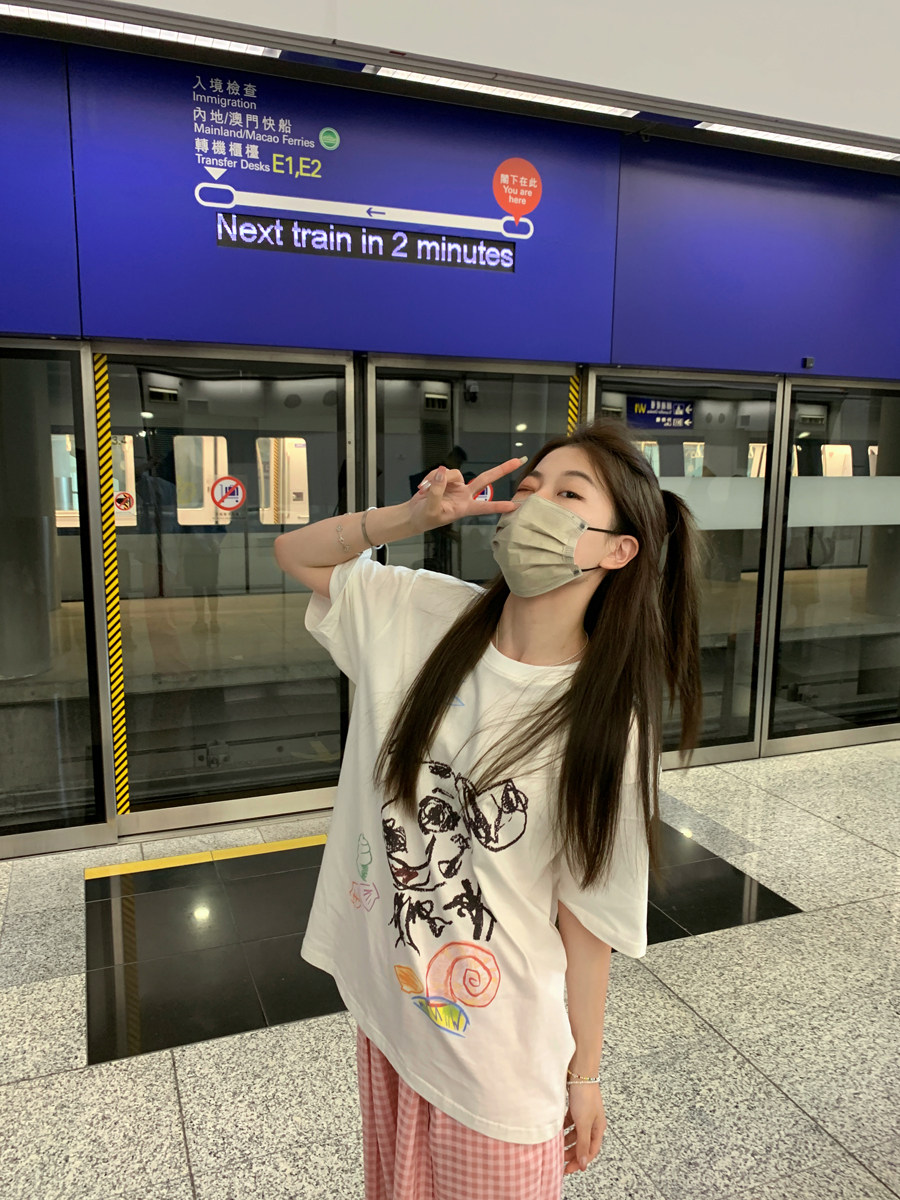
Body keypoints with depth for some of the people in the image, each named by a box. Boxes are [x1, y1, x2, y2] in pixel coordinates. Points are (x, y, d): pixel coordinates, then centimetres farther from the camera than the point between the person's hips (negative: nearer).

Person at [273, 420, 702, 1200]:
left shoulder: (606, 723, -21)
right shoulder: (420, 616, -12)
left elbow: (587, 919, -13)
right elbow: (295, 553, 0)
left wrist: (584, 1077, -2)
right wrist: (413, 517, -15)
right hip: (383, 1000, 4)